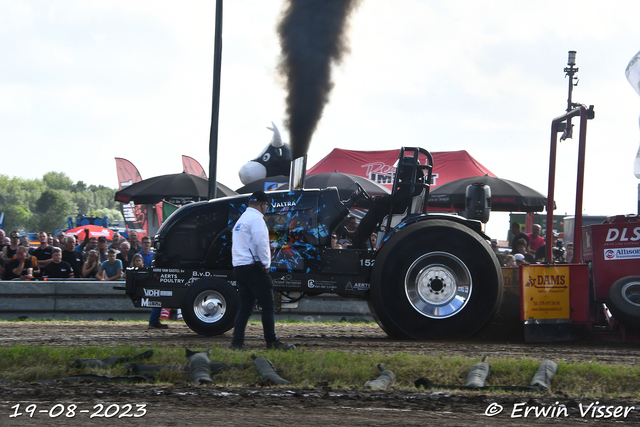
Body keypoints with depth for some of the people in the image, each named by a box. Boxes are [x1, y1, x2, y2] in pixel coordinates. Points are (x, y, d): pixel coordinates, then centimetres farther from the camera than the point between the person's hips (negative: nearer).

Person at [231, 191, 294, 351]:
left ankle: (237, 342, 0)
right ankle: (272, 342, -7)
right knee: (268, 305, -5)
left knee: (245, 307, 7)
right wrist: (266, 264, -9)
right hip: (254, 267, -9)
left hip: (239, 266, 9)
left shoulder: (240, 220, 22)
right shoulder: (256, 218, -8)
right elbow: (260, 242, -18)